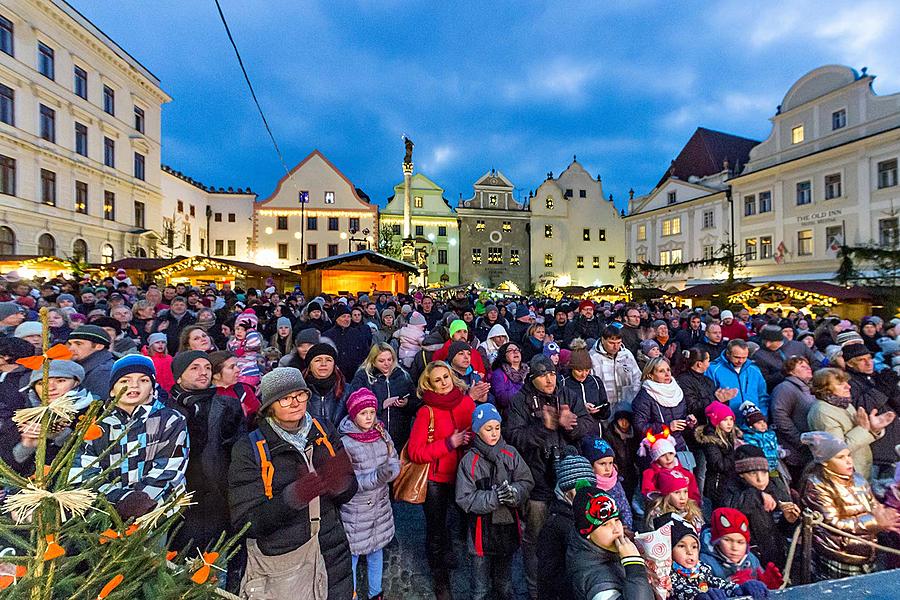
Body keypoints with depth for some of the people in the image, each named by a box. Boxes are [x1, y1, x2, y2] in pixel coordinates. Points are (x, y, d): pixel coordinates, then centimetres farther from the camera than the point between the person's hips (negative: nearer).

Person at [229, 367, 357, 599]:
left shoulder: (324, 431, -6)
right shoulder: (248, 449, -14)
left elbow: (347, 494, -3)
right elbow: (245, 524, -15)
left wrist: (339, 480, -25)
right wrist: (295, 495, -31)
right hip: (280, 567, -2)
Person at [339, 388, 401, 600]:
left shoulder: (382, 434, -5)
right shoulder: (344, 442, -19)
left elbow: (395, 466, -2)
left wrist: (390, 467, -26)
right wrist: (378, 476, -30)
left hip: (380, 506, 5)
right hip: (354, 511, -4)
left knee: (376, 552, 22)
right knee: (352, 556, 13)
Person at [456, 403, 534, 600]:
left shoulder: (510, 454, -6)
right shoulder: (469, 461, -16)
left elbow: (527, 481, -7)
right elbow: (465, 499, -16)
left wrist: (513, 492, -27)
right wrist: (495, 497, -26)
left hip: (507, 527, 3)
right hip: (482, 530, -3)